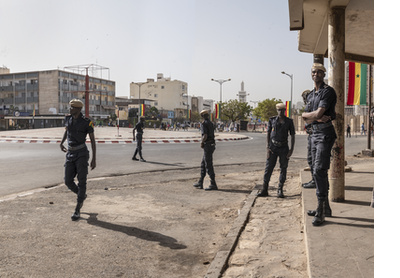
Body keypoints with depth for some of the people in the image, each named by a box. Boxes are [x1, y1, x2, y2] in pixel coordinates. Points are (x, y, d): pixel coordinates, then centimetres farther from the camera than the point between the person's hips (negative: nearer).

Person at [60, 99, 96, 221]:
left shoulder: (87, 122, -11)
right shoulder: (68, 118, 5)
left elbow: (93, 140, -7)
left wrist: (94, 159, -9)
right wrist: (61, 143, 10)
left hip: (82, 153, -5)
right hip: (70, 154, 6)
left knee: (81, 181, -5)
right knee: (68, 181, 3)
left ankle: (77, 210, 5)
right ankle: (82, 195, 34)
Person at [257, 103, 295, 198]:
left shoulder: (289, 121, 2)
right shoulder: (272, 120, 3)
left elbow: (292, 136, 3)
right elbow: (268, 134, 3)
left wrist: (291, 149, -6)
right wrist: (267, 147, -5)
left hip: (284, 147, 0)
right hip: (273, 147, 0)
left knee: (283, 168, 2)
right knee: (269, 167, -2)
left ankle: (280, 190, 12)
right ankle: (264, 190, 3)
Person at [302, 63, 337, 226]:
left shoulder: (328, 91, -9)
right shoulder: (311, 95, 17)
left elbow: (318, 113, -20)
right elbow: (307, 120, 8)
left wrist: (307, 114, -1)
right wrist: (317, 118, -12)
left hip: (325, 134, -9)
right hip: (314, 134, 9)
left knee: (319, 171, -14)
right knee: (318, 171, 11)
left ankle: (321, 212, -7)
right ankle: (325, 207, 21)